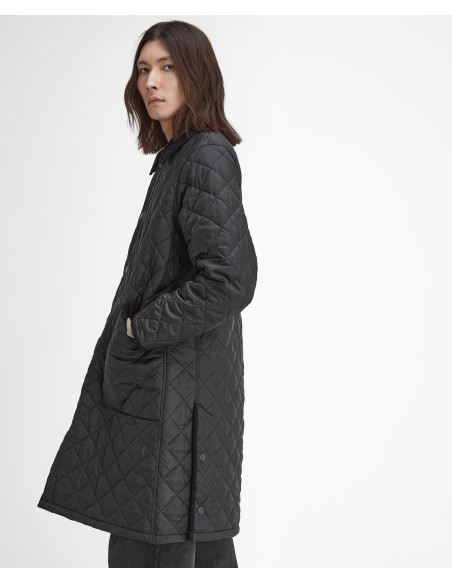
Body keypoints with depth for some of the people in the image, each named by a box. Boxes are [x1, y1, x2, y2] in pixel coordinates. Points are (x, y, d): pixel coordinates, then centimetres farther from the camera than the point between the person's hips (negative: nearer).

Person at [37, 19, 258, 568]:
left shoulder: (207, 158, -15)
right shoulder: (175, 157, 14)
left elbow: (230, 280, -25)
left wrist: (142, 327, -16)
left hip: (177, 388, -9)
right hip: (151, 380, 9)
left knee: (159, 547, -3)